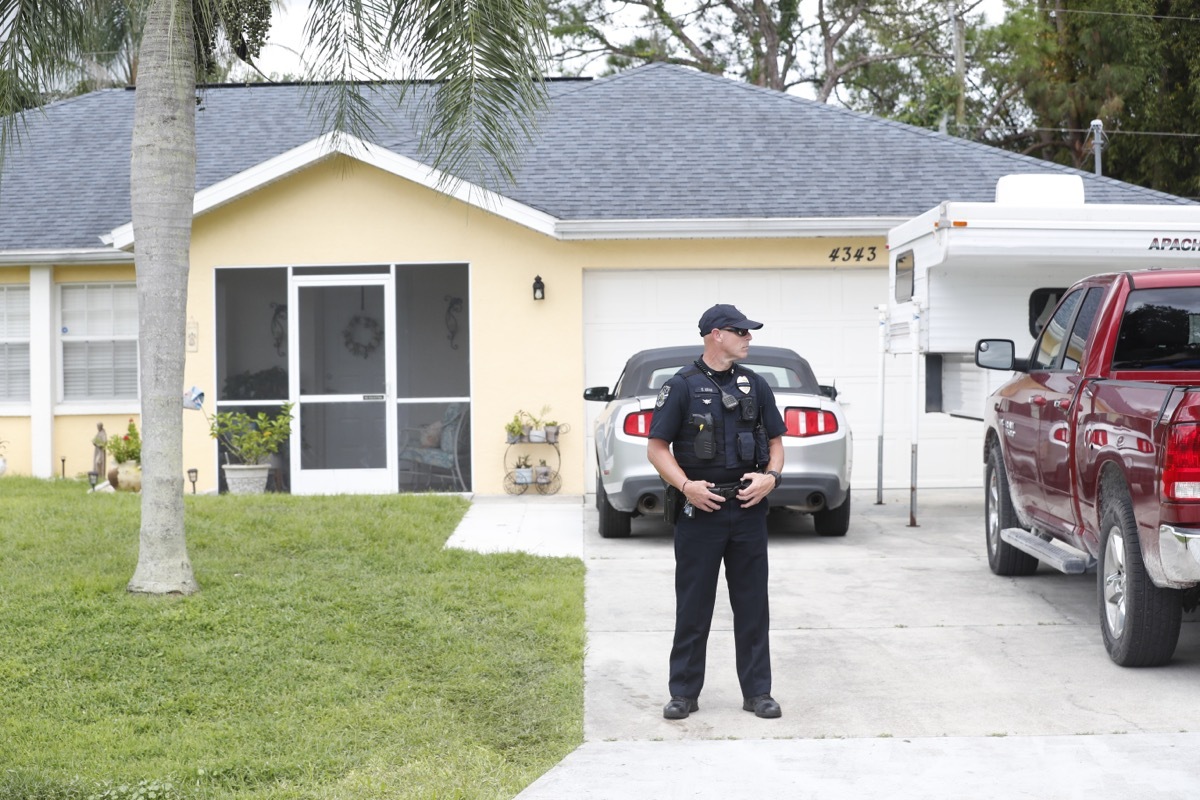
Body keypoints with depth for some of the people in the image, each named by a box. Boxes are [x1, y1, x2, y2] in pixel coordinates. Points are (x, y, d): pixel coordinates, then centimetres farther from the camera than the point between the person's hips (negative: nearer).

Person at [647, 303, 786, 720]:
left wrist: (770, 476, -6)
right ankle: (684, 693, 11)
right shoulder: (682, 386, -3)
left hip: (749, 509, 3)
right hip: (699, 510, -3)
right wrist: (686, 485, -16)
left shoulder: (755, 385, 9)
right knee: (693, 606, 3)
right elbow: (657, 447, -3)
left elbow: (775, 441, 13)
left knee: (752, 605, 6)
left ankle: (757, 692, 14)